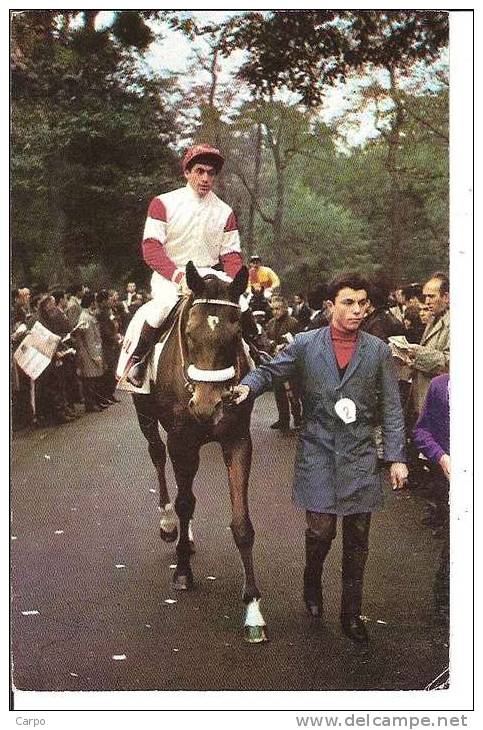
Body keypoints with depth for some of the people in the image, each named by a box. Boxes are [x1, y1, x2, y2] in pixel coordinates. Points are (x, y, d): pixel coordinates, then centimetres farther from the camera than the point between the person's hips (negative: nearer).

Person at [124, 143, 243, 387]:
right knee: (167, 303, -34)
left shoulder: (224, 212, 10)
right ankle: (136, 358, -16)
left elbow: (232, 257, 6)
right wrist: (177, 275, -27)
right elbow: (151, 249, -11)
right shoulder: (164, 203, -1)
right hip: (168, 275, -4)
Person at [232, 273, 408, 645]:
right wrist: (248, 385, -18)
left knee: (357, 538, 7)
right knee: (321, 530, -2)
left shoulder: (379, 351, 3)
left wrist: (396, 457, -1)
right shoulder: (305, 345, 1)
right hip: (318, 453, -1)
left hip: (361, 457, 1)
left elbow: (392, 408, 3)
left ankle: (351, 614, 22)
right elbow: (270, 370, 5)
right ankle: (312, 585, 31)